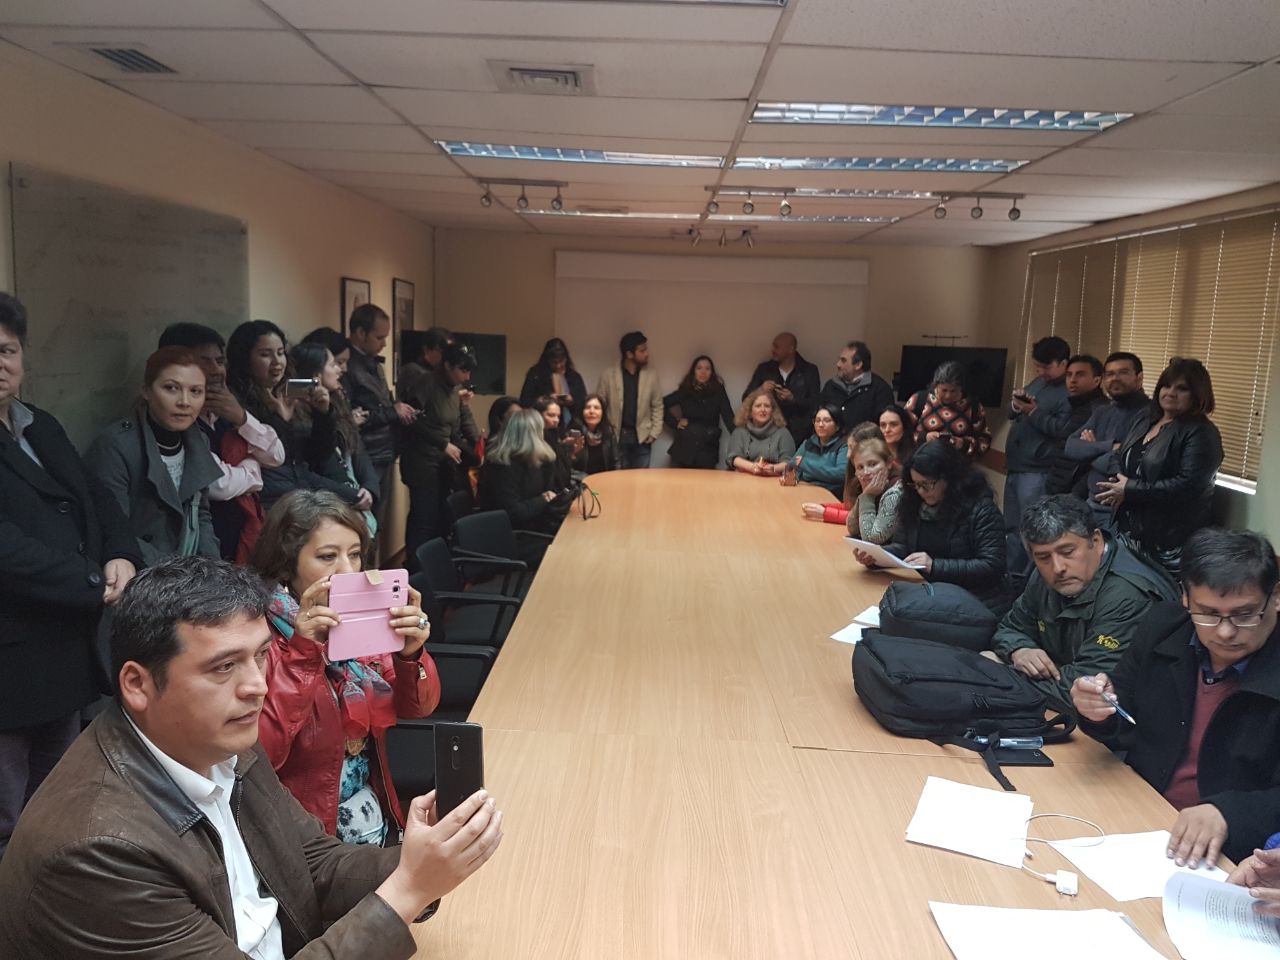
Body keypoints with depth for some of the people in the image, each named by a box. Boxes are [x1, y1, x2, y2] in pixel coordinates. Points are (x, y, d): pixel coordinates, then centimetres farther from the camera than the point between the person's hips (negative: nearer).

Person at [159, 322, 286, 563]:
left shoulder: (230, 410, 11)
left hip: (248, 535, 7)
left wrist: (242, 418, -8)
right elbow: (219, 485, -19)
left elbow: (276, 456, 7)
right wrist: (251, 469, 1)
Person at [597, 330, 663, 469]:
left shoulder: (651, 376, 3)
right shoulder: (608, 375, -3)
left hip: (641, 437, 2)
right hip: (616, 437, -2)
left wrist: (654, 432, -1)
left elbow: (657, 406, 7)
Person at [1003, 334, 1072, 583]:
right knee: (1011, 527, 16)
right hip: (1015, 466, 9)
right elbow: (1010, 414, 19)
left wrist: (1033, 411, -18)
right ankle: (1009, 576, 26)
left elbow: (1063, 430, -23)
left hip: (1037, 472, -9)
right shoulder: (1037, 383, 17)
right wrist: (1016, 404, -2)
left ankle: (1023, 582, 3)